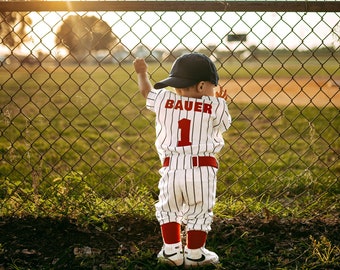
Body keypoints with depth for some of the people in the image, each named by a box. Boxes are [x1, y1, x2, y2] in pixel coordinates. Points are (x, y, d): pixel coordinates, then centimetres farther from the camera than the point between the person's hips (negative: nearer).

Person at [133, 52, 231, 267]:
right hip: (202, 169, -2)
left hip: (171, 167, 2)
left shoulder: (164, 100, 3)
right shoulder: (215, 106, -2)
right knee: (199, 212, 13)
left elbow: (147, 90, 20)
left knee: (168, 208, 21)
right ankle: (194, 254, 21)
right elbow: (223, 125, 14)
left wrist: (142, 72, 39)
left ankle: (172, 251, 25)